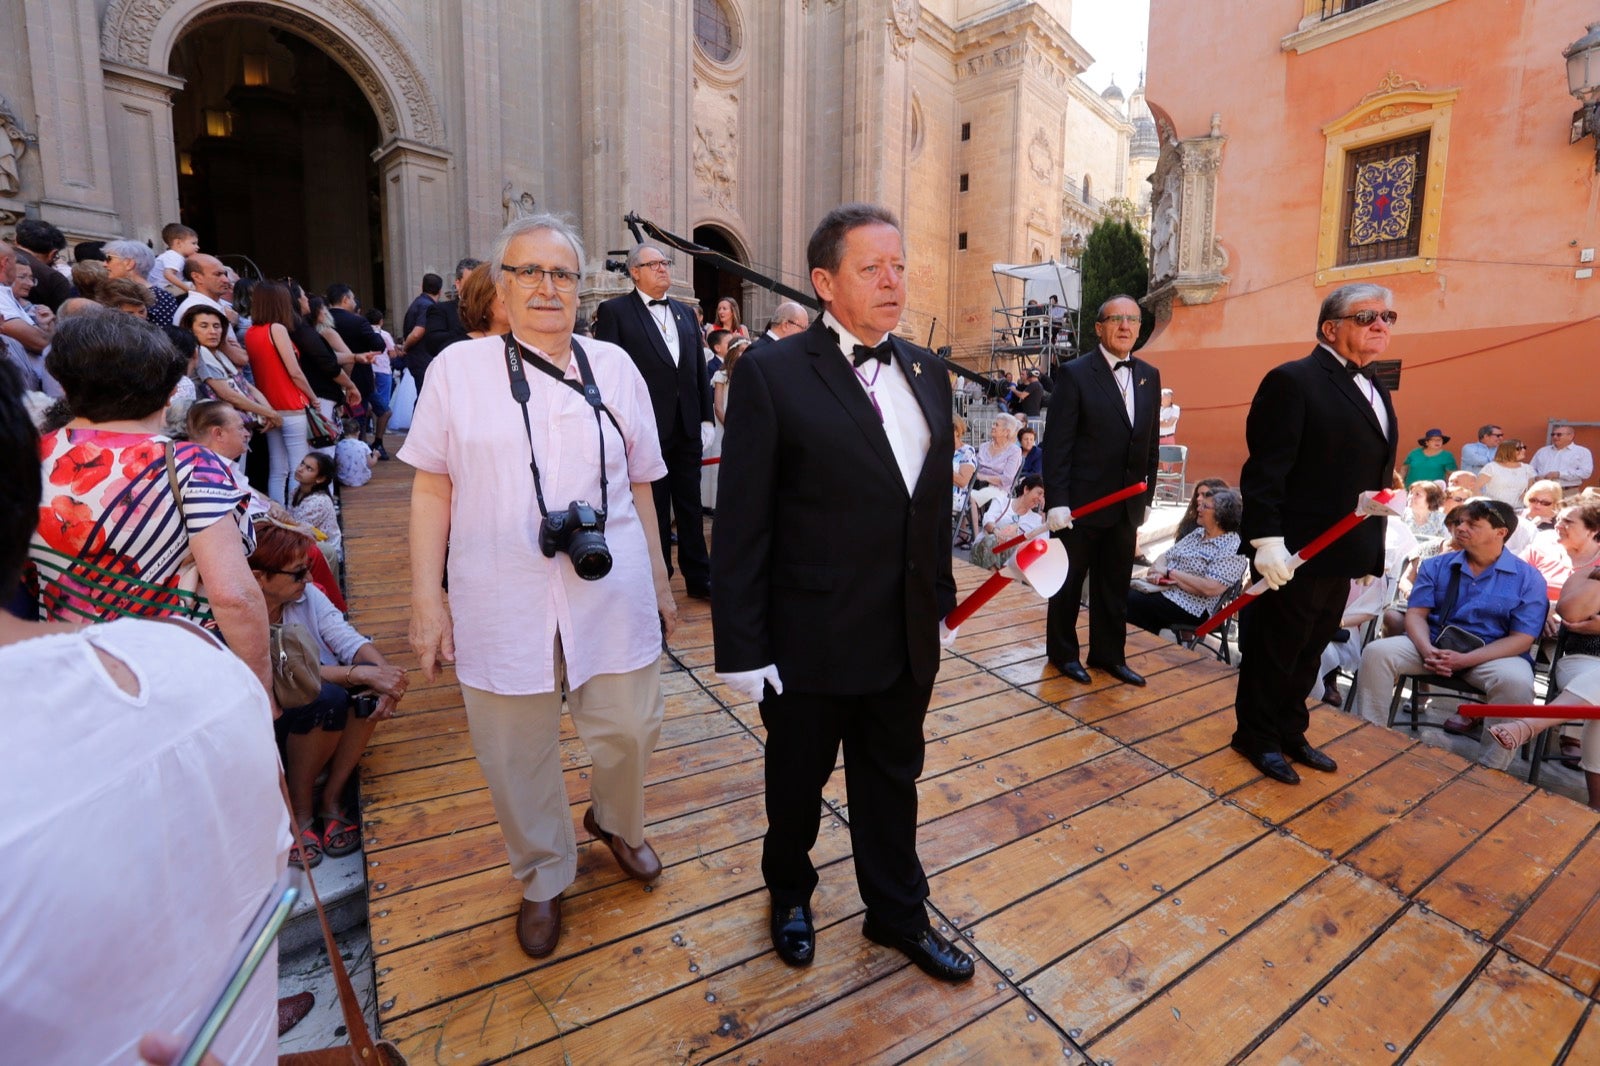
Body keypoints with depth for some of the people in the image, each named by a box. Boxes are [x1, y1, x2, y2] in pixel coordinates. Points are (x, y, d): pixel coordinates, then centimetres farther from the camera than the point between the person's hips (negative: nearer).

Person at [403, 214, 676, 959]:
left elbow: (640, 485, 8)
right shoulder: (458, 368, 1)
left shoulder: (614, 366, 5)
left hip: (611, 596, 2)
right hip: (502, 604, -1)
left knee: (629, 731, 13)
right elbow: (432, 488, 2)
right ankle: (543, 879, 42)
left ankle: (615, 822, 48)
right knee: (517, 758, 14)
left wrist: (658, 581, 11)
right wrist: (426, 598, -2)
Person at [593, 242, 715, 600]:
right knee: (653, 510, 6)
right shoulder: (614, 311, -2)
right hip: (647, 429, -5)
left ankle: (699, 578, 22)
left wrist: (707, 419, 8)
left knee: (690, 507, 12)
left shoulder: (685, 313, 15)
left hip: (688, 428, 5)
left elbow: (700, 370, 14)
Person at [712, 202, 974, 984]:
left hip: (906, 638, 5)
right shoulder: (772, 373, -13)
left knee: (892, 781, 22)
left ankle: (898, 914, 47)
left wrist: (941, 601, 11)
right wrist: (742, 647, -14)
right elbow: (742, 523, -14)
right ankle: (790, 892, 50)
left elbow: (935, 502, 10)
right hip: (811, 639, -4)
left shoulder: (927, 372, 6)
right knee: (798, 781, 20)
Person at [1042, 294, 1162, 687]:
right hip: (1082, 502, -5)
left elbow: (1151, 443, 12)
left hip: (1128, 504, 5)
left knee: (1115, 584, 14)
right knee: (1069, 581, 10)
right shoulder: (1075, 374, -8)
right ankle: (1062, 652, 27)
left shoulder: (1150, 376, 9)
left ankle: (1108, 653, 30)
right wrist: (1057, 502, -16)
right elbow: (1057, 444, -12)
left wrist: (1147, 496, 9)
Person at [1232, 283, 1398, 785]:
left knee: (1308, 653, 19)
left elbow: (1375, 475, 17)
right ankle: (1257, 737, 23)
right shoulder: (1293, 381, -13)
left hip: (1341, 554, 9)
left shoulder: (1374, 390, 14)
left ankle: (1289, 732, 34)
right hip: (1295, 551, -8)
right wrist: (1266, 540, -24)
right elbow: (1265, 470, -19)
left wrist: (1371, 547, 15)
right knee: (1272, 651, 6)